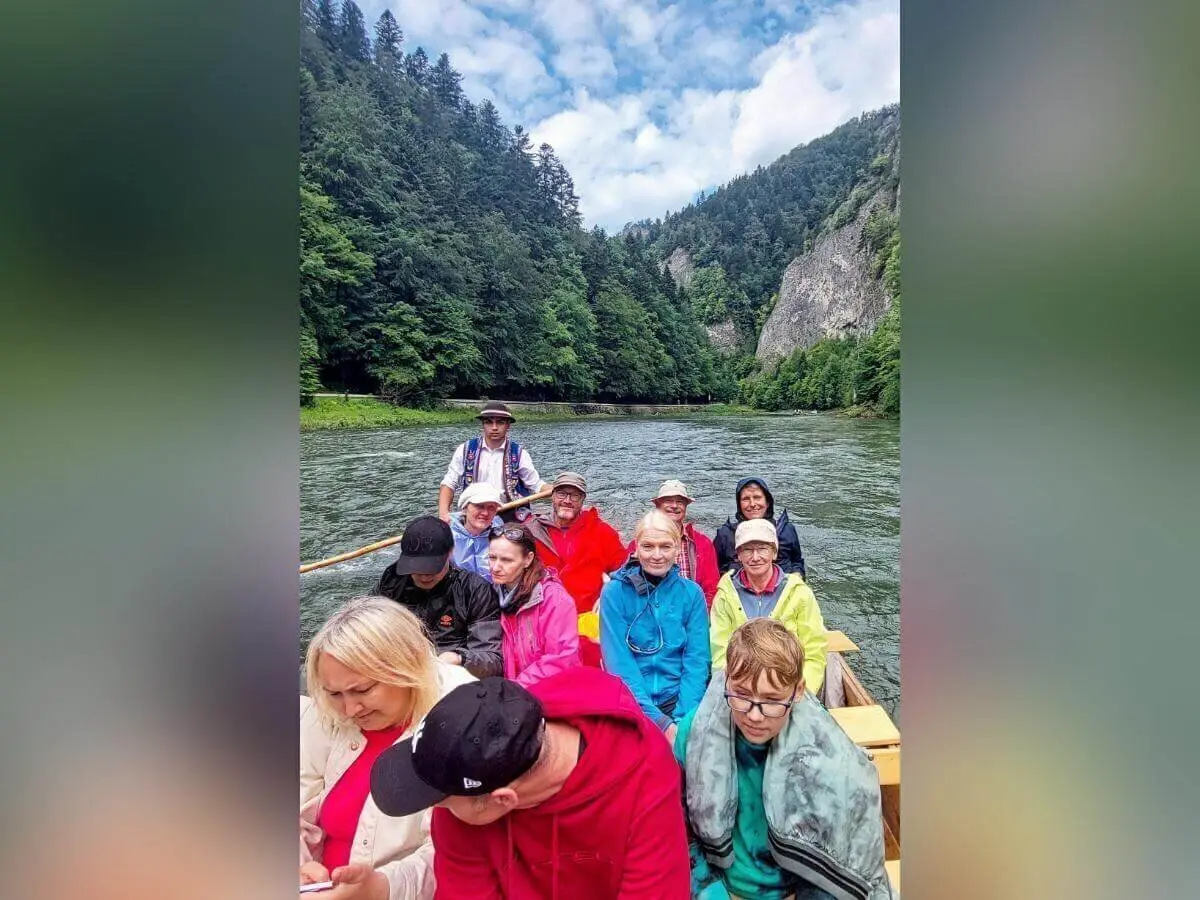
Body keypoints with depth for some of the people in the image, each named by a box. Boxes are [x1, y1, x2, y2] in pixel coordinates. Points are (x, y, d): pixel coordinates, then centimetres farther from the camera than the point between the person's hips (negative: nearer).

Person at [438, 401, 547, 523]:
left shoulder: (519, 453, 3)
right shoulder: (465, 450, 4)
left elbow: (537, 485, 4)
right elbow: (449, 484, 5)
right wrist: (443, 512, -11)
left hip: (509, 515, -1)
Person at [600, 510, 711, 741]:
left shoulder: (691, 593, 1)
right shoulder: (615, 592, -4)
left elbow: (696, 660, -2)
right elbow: (618, 662, -9)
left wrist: (684, 719, -14)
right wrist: (658, 719, -16)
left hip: (677, 699, 1)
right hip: (628, 705, -1)